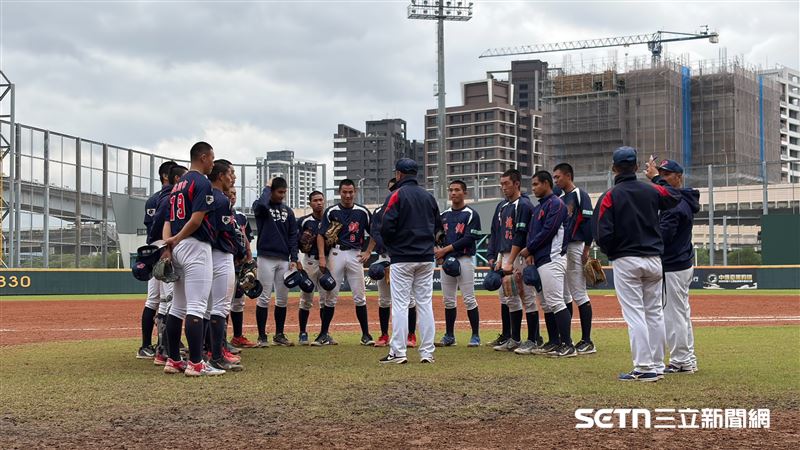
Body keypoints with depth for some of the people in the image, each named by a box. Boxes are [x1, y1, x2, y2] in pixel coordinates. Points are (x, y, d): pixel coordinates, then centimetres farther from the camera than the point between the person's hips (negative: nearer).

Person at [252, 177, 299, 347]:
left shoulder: (288, 211, 14)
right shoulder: (261, 207, -1)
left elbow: (293, 236, 12)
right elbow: (261, 204, -28)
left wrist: (294, 259, 3)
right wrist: (267, 188, -11)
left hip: (284, 260, 5)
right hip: (266, 258, -5)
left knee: (283, 299, 6)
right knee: (264, 298, -5)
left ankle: (279, 335, 15)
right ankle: (262, 336, 0)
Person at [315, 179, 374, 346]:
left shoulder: (362, 212, 6)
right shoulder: (331, 211, 4)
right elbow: (321, 235, 2)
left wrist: (368, 252, 3)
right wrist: (322, 256, -9)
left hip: (355, 255, 0)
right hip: (335, 254, 0)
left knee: (360, 297, 0)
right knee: (331, 296, 1)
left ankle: (366, 334, 6)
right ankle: (324, 334, 8)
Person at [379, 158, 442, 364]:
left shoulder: (396, 195, -7)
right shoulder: (428, 196, 10)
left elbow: (387, 226, -13)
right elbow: (438, 225, 15)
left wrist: (390, 245, 5)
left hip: (402, 257, -5)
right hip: (426, 257, 5)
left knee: (400, 304, -3)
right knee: (425, 304, 7)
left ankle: (398, 352, -5)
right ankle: (427, 352, 6)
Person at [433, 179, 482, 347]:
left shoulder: (471, 214, -3)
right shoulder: (444, 215, 15)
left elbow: (469, 238, -13)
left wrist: (446, 249, -14)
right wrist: (436, 250, -8)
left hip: (464, 259, -6)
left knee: (469, 299, -5)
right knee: (448, 300, 8)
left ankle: (475, 336, 1)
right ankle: (449, 336, 14)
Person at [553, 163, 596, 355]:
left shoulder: (580, 195, -7)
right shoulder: (559, 198, 18)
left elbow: (588, 222, -13)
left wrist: (587, 249, -17)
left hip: (575, 248, -9)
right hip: (559, 249, 9)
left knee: (579, 294, -9)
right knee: (563, 295, 11)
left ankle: (587, 341, -8)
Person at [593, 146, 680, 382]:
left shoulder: (609, 196, -8)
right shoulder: (651, 191, 3)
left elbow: (602, 235, -15)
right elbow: (675, 197, 24)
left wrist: (611, 254, 4)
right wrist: (656, 177, 34)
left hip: (625, 261, -4)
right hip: (654, 259, 4)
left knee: (634, 314, -4)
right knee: (655, 313, 11)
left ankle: (644, 367, -8)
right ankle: (657, 366, 15)